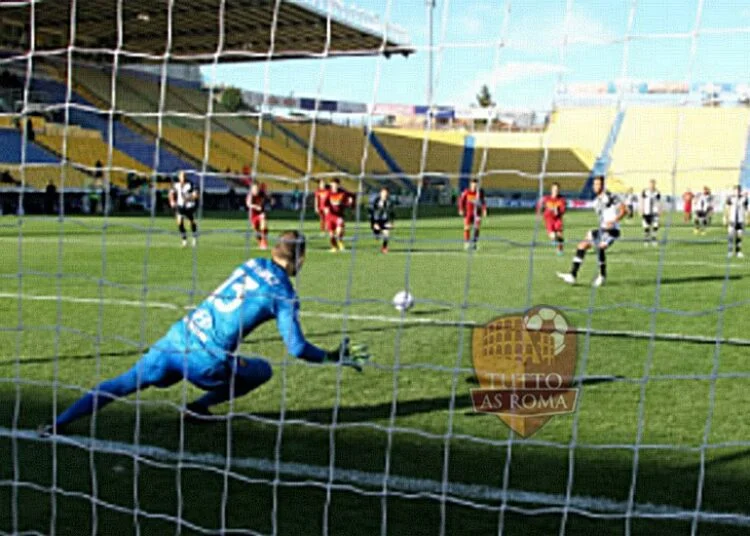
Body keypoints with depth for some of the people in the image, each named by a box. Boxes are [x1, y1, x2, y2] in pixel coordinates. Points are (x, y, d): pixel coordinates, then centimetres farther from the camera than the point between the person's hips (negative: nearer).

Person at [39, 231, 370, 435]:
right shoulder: (283, 293, -4)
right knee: (262, 371, 21)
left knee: (123, 384, 16)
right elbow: (296, 347, -7)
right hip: (205, 362, -5)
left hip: (177, 338, 5)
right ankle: (200, 407, 14)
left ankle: (58, 424, 8)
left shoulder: (251, 265, 14)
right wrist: (333, 358, 7)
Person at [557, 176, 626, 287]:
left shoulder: (610, 197, -11)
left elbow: (624, 210, -16)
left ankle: (602, 275, -10)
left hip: (612, 230, -9)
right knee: (582, 246, -1)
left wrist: (614, 220, -30)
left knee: (600, 248, -31)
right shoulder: (596, 201, 14)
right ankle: (572, 276, -3)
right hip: (602, 230, 9)